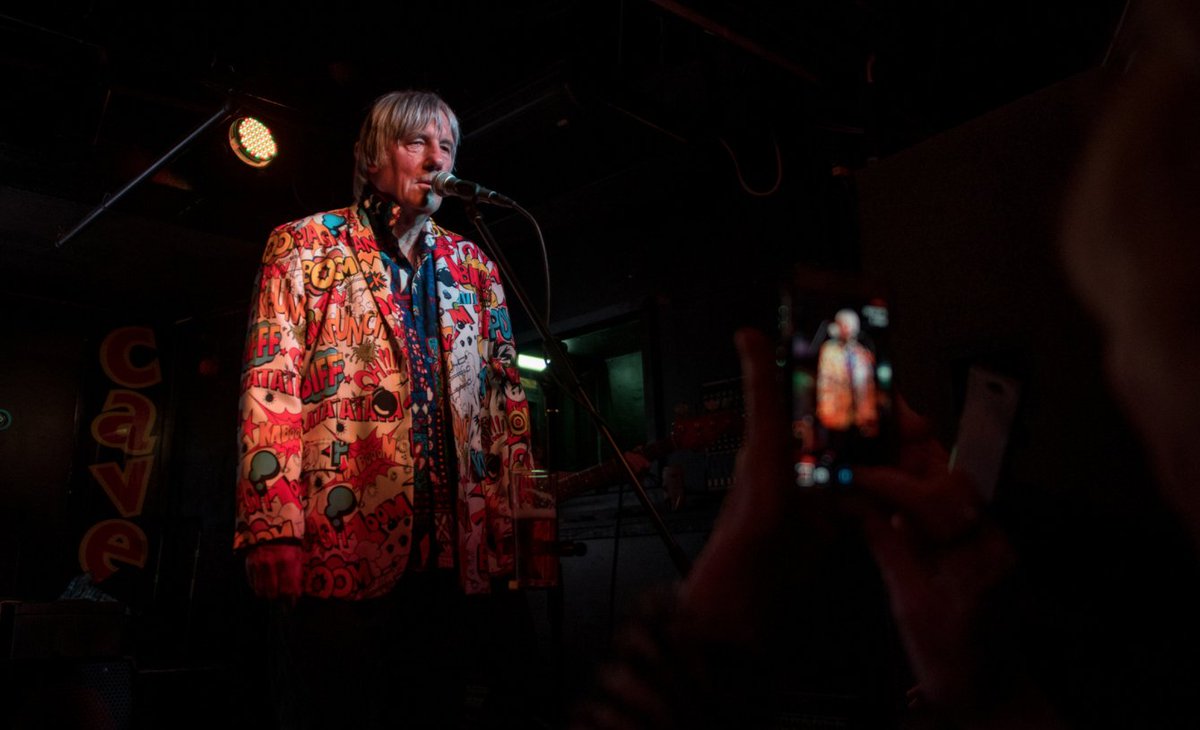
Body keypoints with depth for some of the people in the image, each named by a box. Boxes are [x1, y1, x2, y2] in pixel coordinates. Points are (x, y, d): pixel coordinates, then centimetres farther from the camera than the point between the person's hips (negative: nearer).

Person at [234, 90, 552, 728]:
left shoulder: (475, 269, 17)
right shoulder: (305, 245, 6)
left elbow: (509, 399, 14)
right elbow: (269, 389, -3)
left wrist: (522, 528, 6)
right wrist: (273, 533, -13)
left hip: (459, 561, 4)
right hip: (341, 555, -3)